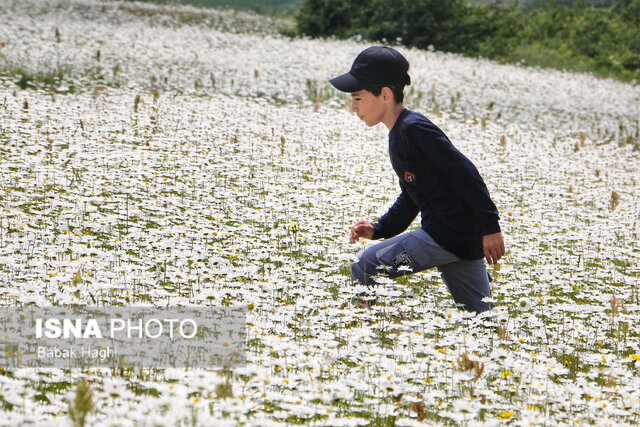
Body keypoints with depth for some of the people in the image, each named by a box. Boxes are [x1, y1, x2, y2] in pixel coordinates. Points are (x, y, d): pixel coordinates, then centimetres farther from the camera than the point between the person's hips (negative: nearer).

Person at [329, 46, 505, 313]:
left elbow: (465, 174, -18)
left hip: (450, 233, -10)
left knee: (364, 268, -10)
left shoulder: (414, 128, -14)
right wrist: (379, 229, 10)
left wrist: (489, 227, -20)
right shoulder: (398, 135, 17)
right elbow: (410, 198, 23)